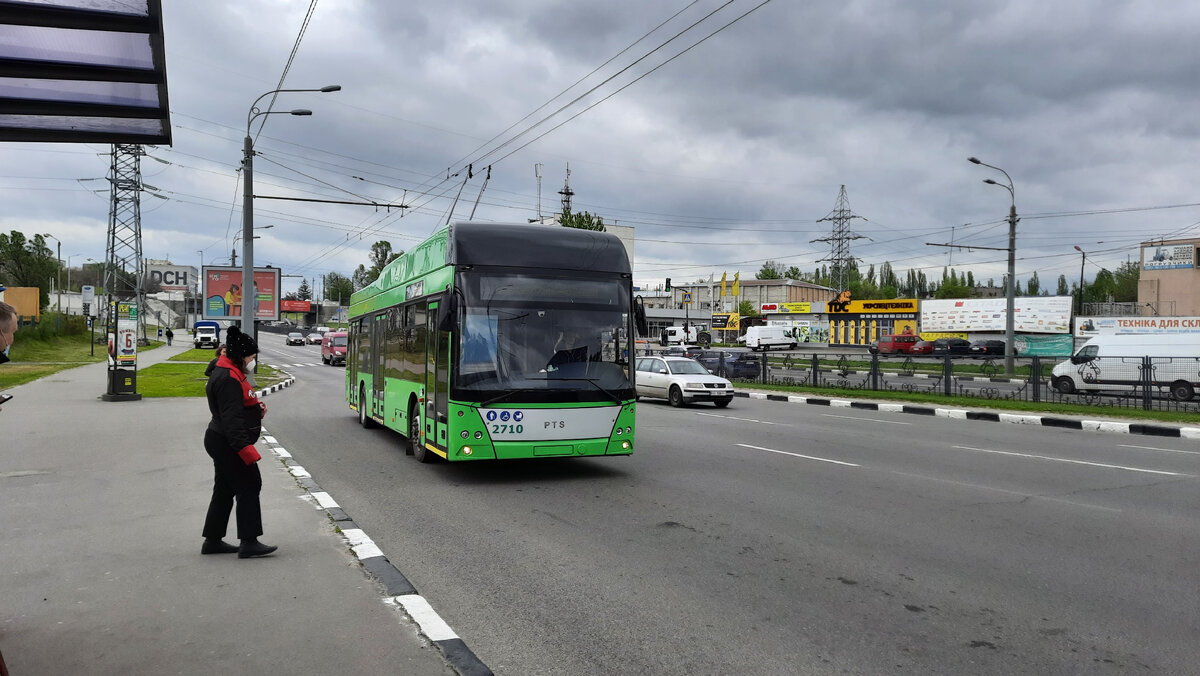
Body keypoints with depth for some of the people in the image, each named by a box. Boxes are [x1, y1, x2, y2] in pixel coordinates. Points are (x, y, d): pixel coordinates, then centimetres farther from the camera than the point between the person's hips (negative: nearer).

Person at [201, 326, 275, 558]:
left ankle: (213, 540, 24)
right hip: (229, 444, -11)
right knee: (249, 487, -7)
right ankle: (249, 543, -4)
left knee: (225, 490, 16)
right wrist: (247, 450, -29)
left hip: (219, 442, 11)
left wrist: (255, 407, 7)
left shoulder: (225, 374, 15)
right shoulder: (229, 380, -20)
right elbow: (232, 420, -26)